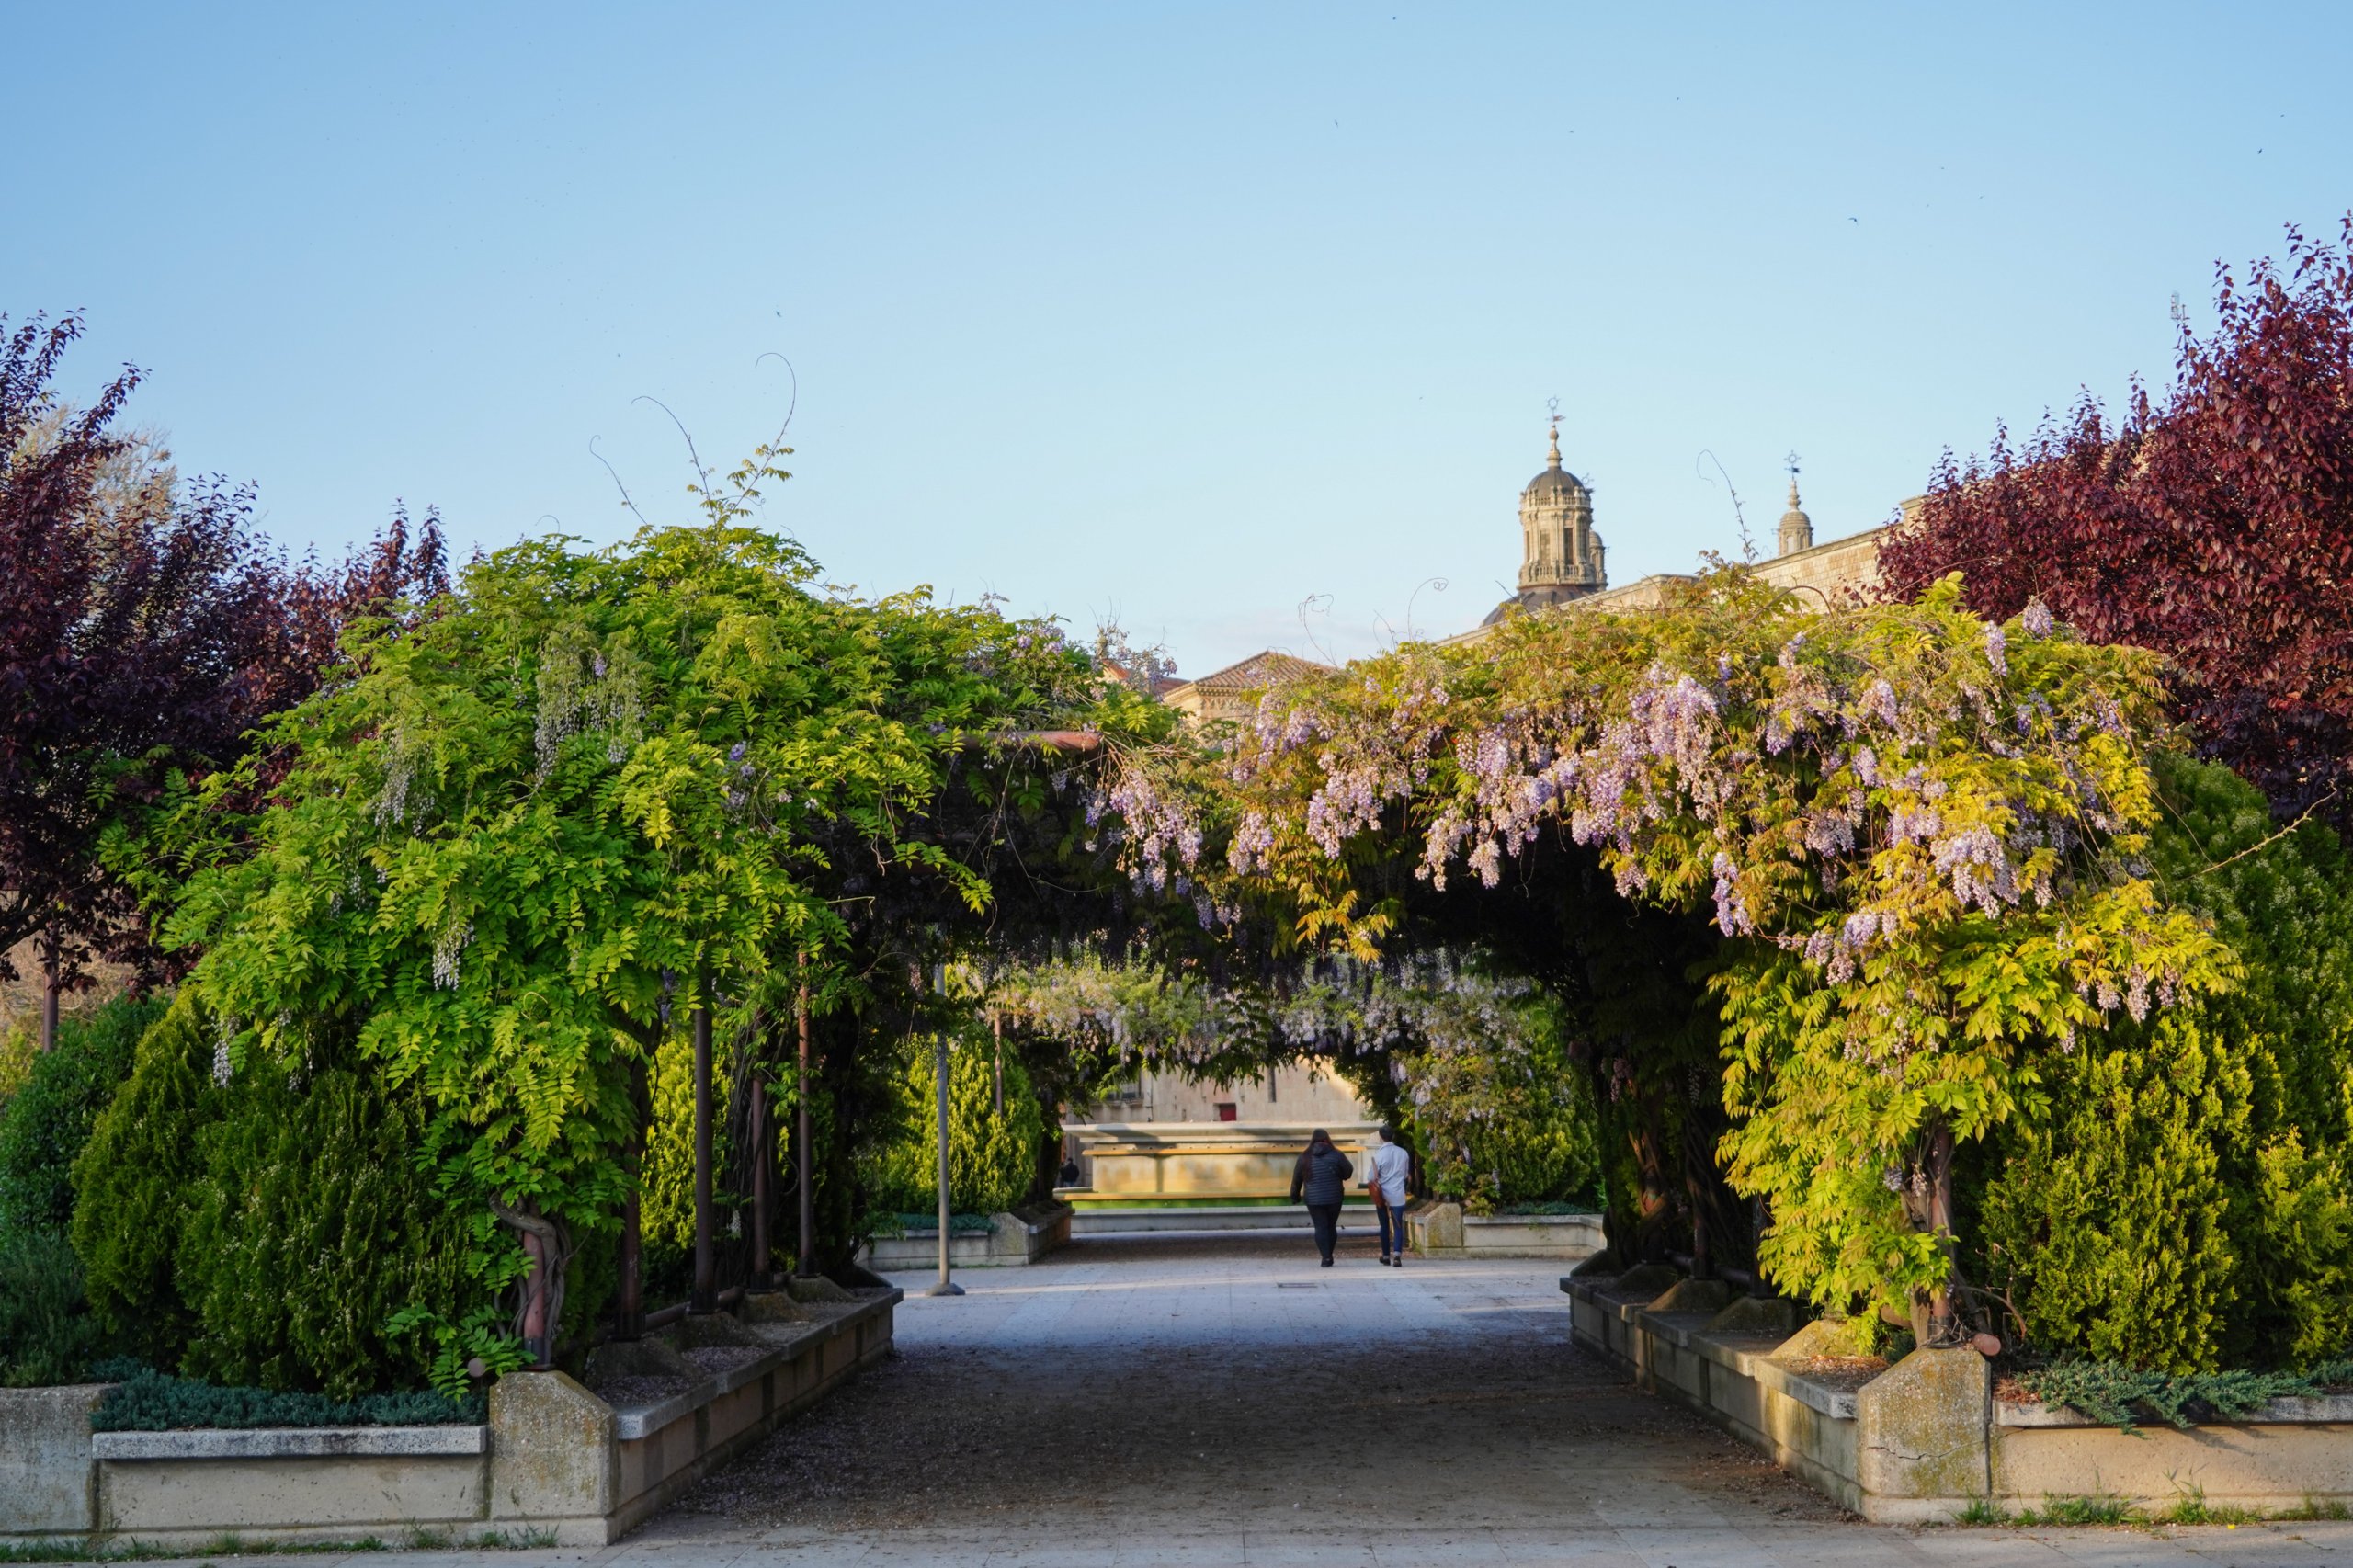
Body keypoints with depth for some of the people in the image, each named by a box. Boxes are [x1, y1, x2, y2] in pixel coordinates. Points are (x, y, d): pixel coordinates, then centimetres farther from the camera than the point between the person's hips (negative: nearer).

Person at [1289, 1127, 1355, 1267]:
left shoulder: (1305, 1157, -1)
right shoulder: (1336, 1155, -3)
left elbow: (1297, 1178, 4)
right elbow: (1349, 1171, -1)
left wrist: (1294, 1196, 16)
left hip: (1314, 1199, 0)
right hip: (1334, 1198, 1)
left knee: (1321, 1227, 1)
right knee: (1331, 1226, 13)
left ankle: (1326, 1257, -10)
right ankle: (1328, 1256, 13)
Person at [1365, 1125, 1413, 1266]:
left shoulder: (1379, 1154, -12)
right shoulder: (1404, 1153, -2)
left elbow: (1371, 1178, -5)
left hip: (1382, 1195, -1)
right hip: (1398, 1195, 1)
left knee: (1384, 1226, 13)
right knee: (1398, 1226, 1)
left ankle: (1386, 1256, 22)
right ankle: (1397, 1254, -18)